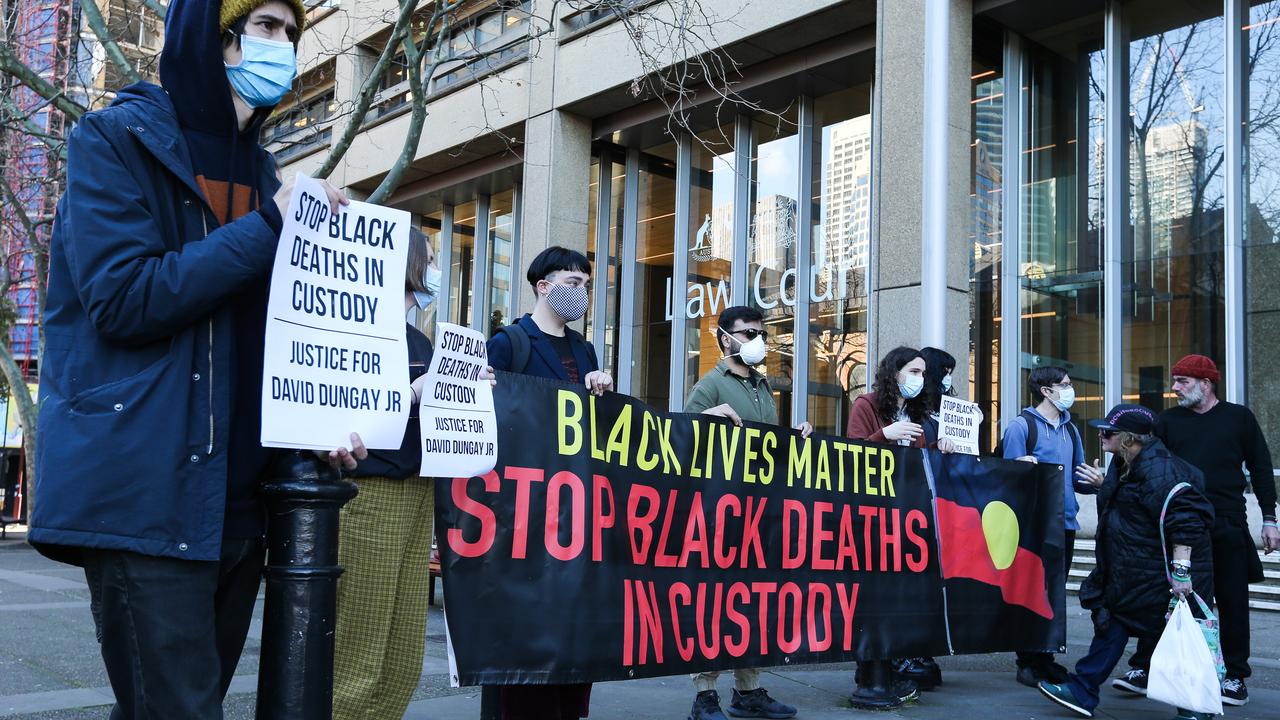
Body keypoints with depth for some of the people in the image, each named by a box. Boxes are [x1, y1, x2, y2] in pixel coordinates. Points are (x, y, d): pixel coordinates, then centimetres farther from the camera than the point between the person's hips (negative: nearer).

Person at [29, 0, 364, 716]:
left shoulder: (262, 173, 18)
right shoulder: (118, 139, -2)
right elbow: (122, 299, -16)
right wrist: (269, 226, -13)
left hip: (238, 497, 7)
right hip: (146, 491, -7)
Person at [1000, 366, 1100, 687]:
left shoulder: (1070, 429, 18)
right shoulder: (1021, 425, -5)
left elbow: (1076, 478, 20)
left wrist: (1094, 481, -1)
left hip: (1065, 523, 7)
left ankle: (1044, 660, 22)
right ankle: (1028, 664, 5)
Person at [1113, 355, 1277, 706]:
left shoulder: (1239, 417, 5)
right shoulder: (1169, 420, 8)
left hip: (1227, 526, -1)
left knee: (1232, 601, 5)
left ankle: (1234, 676, 16)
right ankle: (1143, 668, 5)